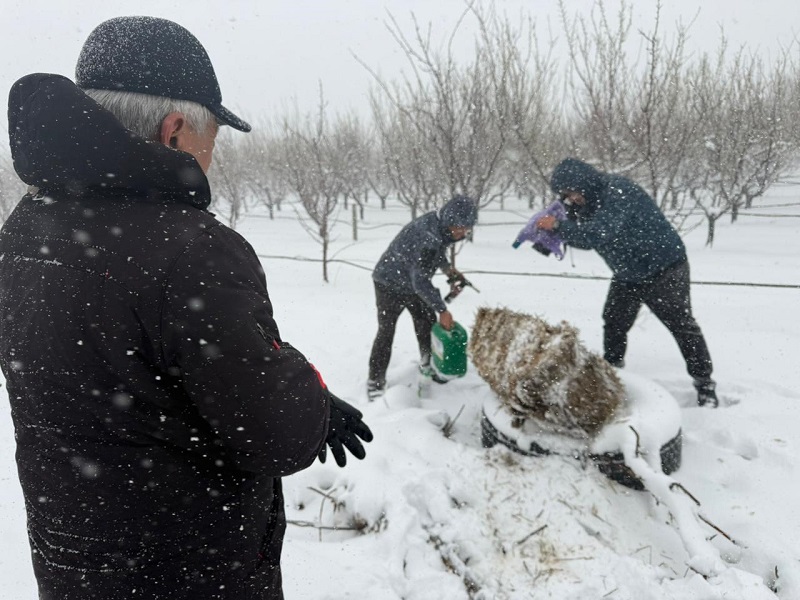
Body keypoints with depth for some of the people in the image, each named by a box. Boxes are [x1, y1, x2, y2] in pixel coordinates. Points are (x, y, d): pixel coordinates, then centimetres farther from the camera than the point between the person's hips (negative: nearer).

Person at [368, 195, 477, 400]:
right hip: (390, 284, -8)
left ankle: (428, 365, 32)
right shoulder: (427, 236, -37)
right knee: (386, 332, -3)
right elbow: (420, 280, -35)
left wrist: (448, 268, -2)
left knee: (427, 322, 14)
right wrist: (442, 309, -30)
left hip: (412, 283, 8)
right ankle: (375, 381, 7)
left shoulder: (442, 226, -10)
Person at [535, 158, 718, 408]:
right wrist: (560, 227, -10)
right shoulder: (594, 199, 1)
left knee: (682, 325, 0)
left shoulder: (617, 191, -27)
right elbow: (586, 239, 6)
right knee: (613, 324, 11)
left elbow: (598, 234, -38)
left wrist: (558, 226, -32)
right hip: (628, 275, 9)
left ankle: (704, 383, 11)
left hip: (663, 268, -9)